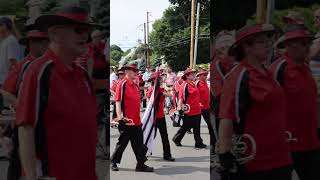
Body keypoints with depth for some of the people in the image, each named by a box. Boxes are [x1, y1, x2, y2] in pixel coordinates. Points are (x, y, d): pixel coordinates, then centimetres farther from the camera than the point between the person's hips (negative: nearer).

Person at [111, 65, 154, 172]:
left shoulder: (136, 86, 13)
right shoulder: (122, 84, -10)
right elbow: (118, 102, -14)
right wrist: (120, 116, -23)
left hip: (136, 122, 7)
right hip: (126, 122, -7)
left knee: (139, 144, 7)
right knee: (122, 143, 4)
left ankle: (141, 164, 11)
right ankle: (113, 162, 21)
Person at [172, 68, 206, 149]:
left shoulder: (193, 84, 13)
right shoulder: (184, 85, -15)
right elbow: (180, 98, -19)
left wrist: (198, 106, 25)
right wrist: (180, 109, -24)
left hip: (197, 111, 8)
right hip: (189, 111, -8)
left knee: (196, 128, 10)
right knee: (185, 127, 4)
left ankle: (198, 143, 15)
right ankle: (176, 139, 22)